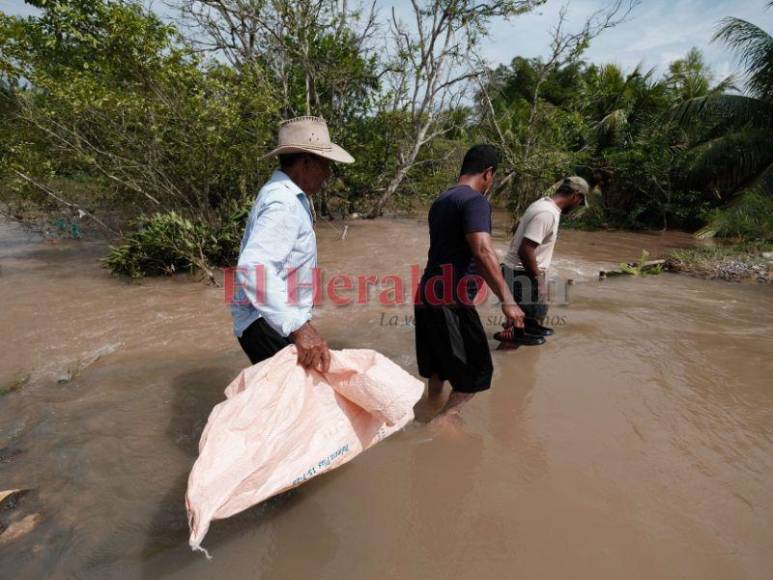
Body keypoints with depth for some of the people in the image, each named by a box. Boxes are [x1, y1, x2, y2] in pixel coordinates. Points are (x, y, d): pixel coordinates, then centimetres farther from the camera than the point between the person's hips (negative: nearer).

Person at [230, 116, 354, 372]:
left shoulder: (284, 194, 14)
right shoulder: (284, 202, -19)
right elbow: (254, 268, -33)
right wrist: (299, 327, -41)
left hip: (279, 318, 10)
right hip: (269, 324, -10)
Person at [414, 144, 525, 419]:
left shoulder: (440, 201, 16)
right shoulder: (475, 200, -12)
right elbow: (482, 251, -27)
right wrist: (507, 300, -28)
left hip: (428, 296, 9)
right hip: (452, 301, -9)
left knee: (439, 366, 23)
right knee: (476, 372, 5)